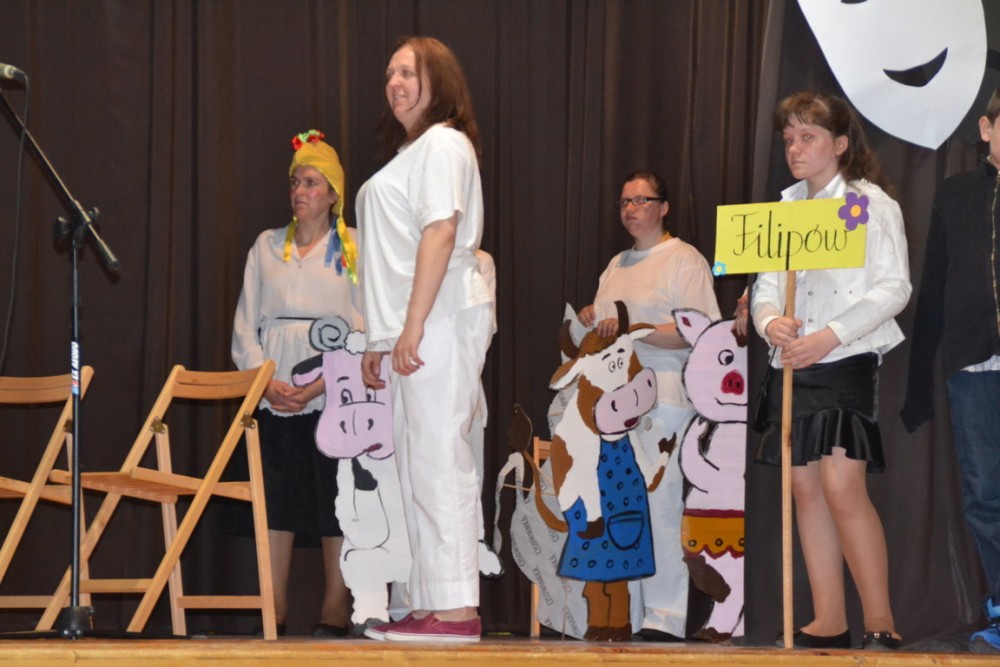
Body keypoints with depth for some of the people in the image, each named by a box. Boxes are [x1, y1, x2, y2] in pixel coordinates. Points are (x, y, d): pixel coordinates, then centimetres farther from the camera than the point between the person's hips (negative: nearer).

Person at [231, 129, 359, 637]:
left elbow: (364, 330, -3)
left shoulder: (354, 250, 3)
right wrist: (266, 382, -6)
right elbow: (245, 325, 10)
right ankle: (274, 609, 2)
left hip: (332, 394, -3)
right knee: (274, 496, -1)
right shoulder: (266, 247, 13)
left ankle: (335, 610, -1)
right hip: (274, 395, 3)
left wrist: (318, 385, -13)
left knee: (334, 498, -4)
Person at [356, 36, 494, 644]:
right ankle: (434, 605, 10)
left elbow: (440, 233, -16)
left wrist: (413, 325, -22)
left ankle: (456, 610, -12)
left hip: (441, 319, -10)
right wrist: (382, 339, 19)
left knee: (440, 460, -11)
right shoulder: (410, 151, 23)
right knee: (420, 468, 8)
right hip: (413, 330, 10)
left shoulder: (444, 143, -5)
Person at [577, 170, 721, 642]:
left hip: (662, 402, -7)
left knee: (659, 504, -11)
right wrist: (590, 324, 8)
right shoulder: (616, 266, 23)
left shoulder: (684, 260, 0)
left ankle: (664, 617, -9)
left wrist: (635, 329, -18)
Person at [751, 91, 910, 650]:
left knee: (843, 486, -16)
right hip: (793, 366, 7)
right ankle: (829, 623, 11)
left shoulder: (872, 203, -3)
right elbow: (765, 284, 14)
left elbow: (894, 288, -10)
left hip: (848, 360, -6)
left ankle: (881, 621, -9)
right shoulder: (783, 210, 15)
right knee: (805, 487, 5)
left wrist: (831, 335, -20)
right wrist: (770, 322, -10)